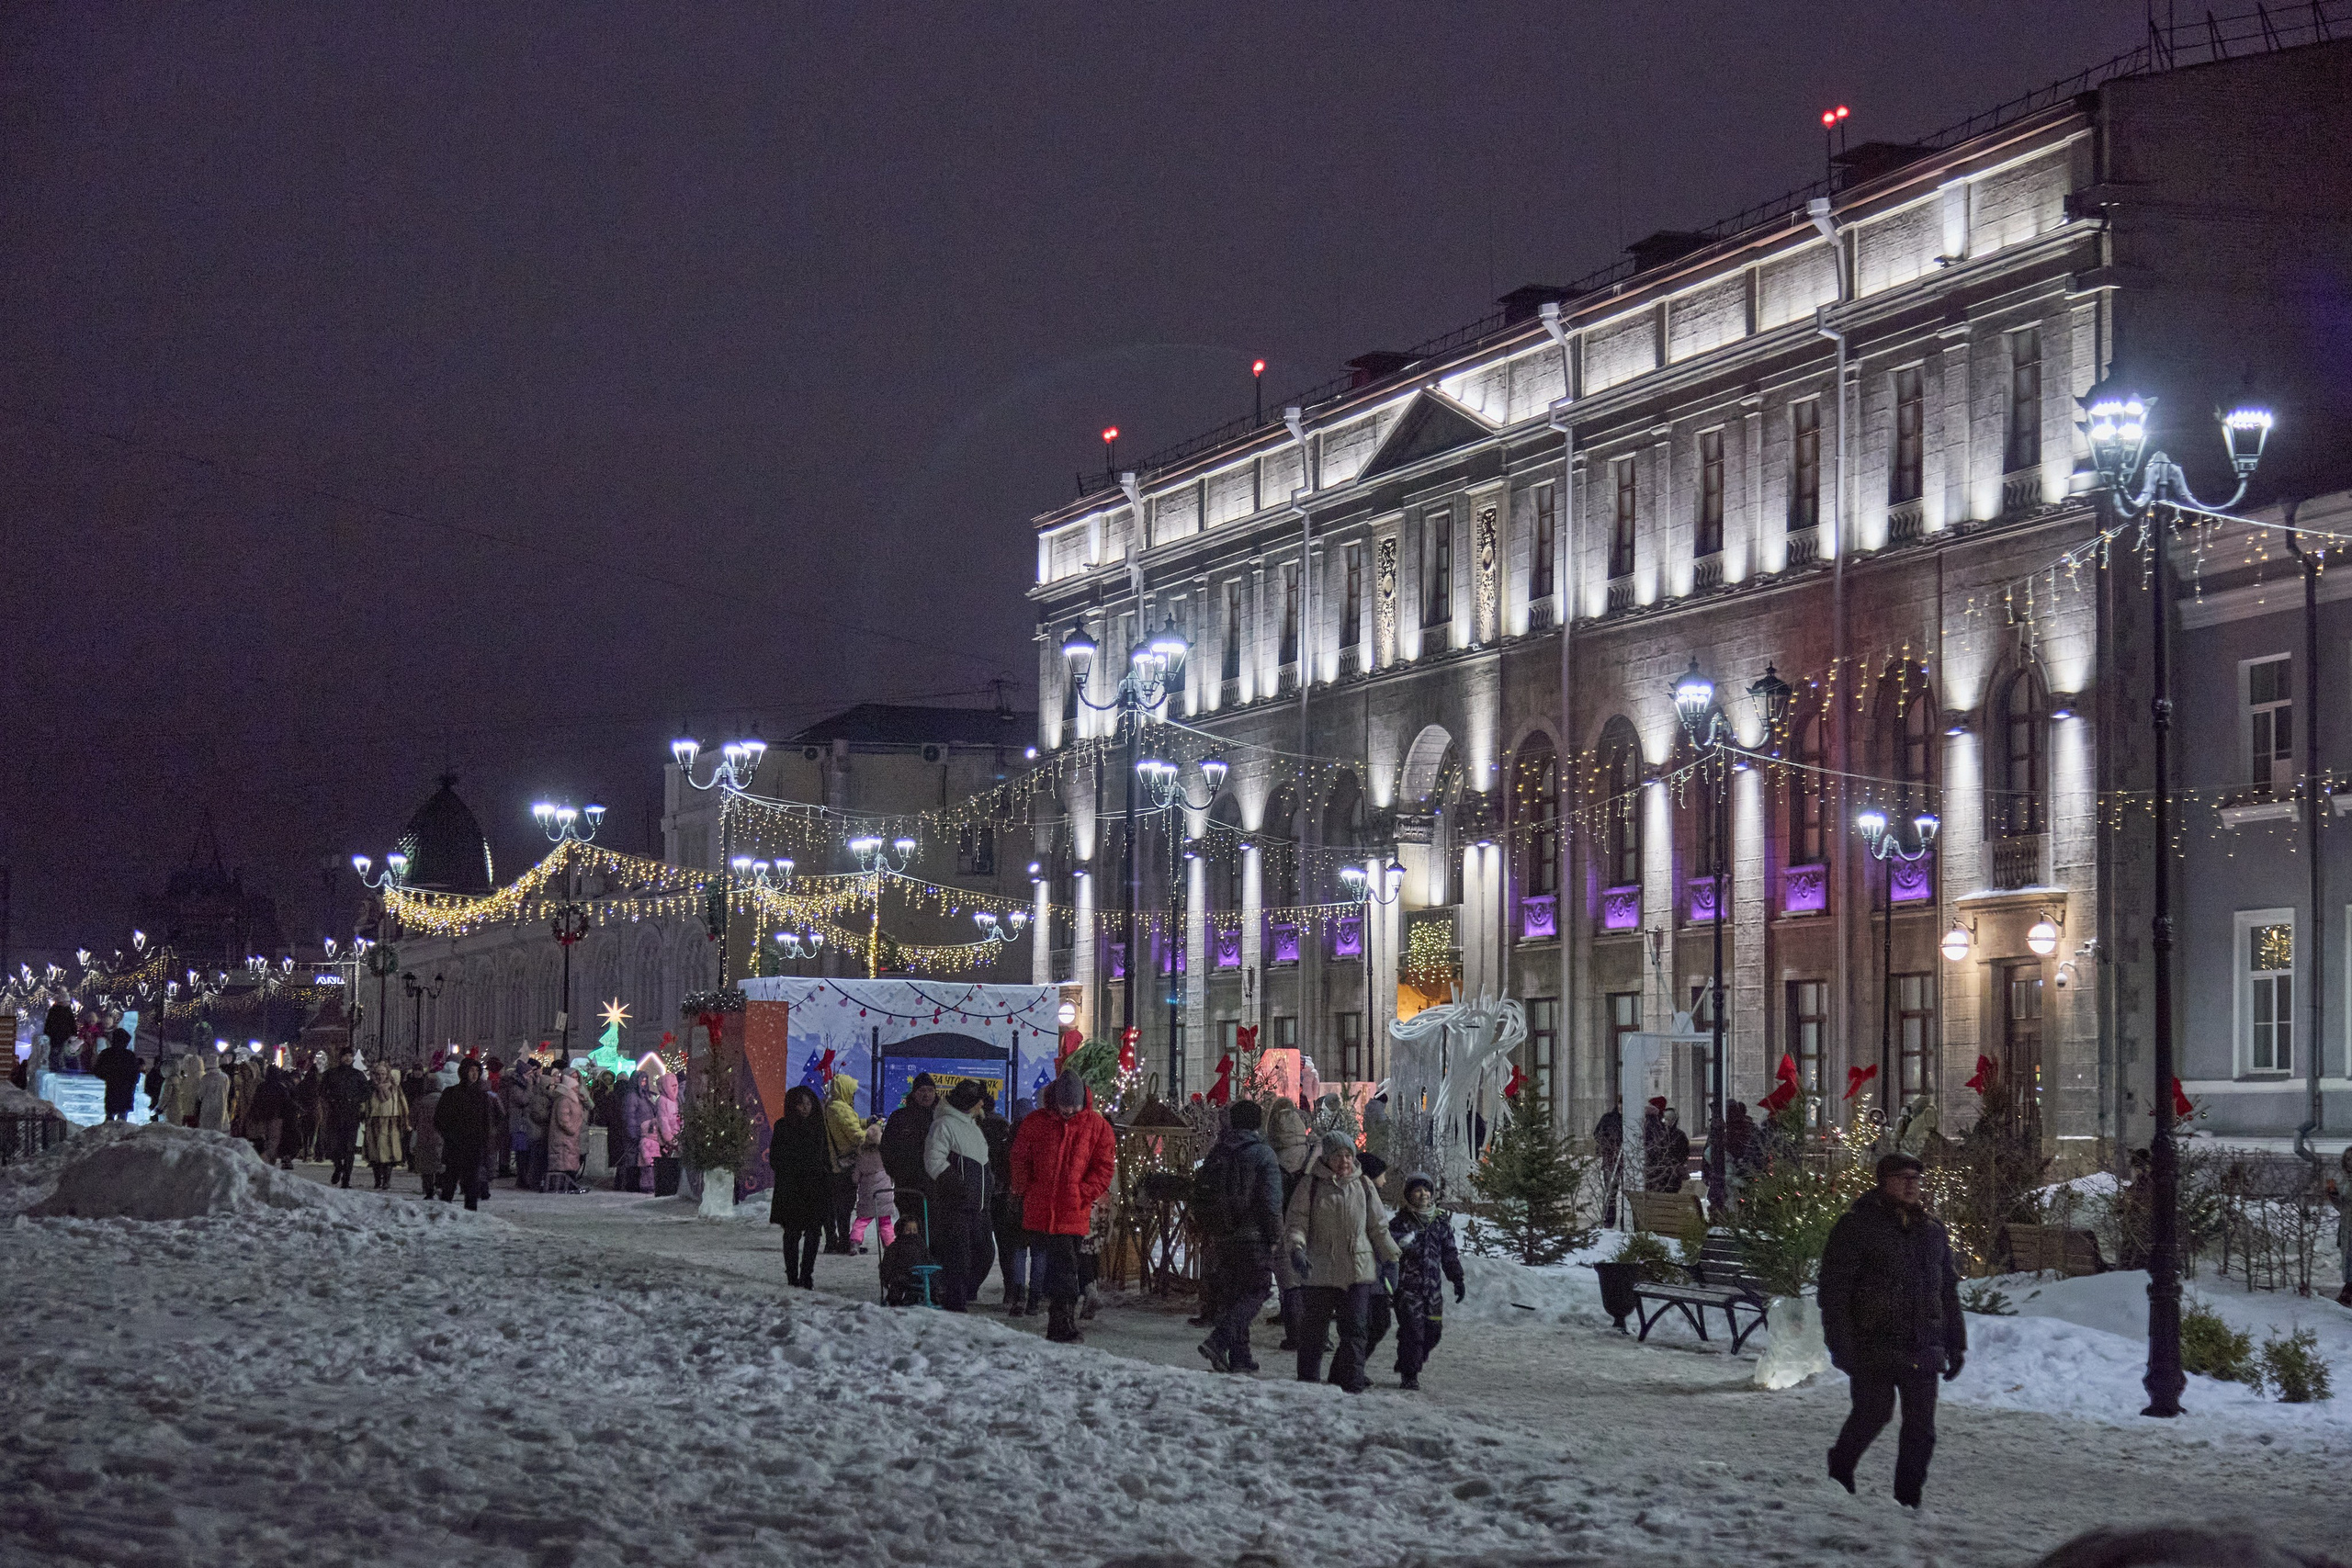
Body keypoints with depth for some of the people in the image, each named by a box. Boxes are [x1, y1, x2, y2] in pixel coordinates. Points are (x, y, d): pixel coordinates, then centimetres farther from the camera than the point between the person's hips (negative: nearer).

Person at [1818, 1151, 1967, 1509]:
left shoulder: (1933, 1233, 16)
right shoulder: (1856, 1227, -2)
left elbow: (1949, 1292, 24)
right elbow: (1834, 1290, -6)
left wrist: (1956, 1345, 18)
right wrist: (1842, 1345, -13)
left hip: (1921, 1351, 5)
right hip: (1873, 1347, -5)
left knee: (1921, 1429, 0)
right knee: (1873, 1413, -5)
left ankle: (1908, 1500, 8)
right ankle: (1839, 1471, 21)